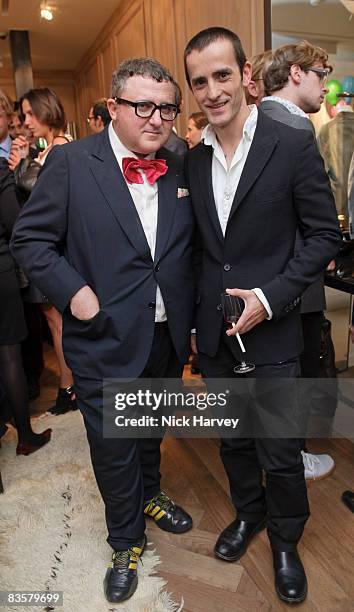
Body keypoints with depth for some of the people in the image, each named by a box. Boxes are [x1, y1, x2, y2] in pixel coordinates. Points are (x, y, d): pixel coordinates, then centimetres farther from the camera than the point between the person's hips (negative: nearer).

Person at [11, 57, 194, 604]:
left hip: (168, 338, 4)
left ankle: (149, 495, 55)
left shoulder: (181, 170, 2)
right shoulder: (71, 162, -10)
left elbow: (190, 251, 9)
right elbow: (30, 239, -7)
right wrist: (75, 293, -18)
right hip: (105, 342, -4)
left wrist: (191, 321, 5)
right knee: (112, 446, 12)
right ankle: (126, 541, 39)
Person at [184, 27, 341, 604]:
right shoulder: (193, 158, 5)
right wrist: (199, 311, 5)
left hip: (271, 329, -4)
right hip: (214, 331, 4)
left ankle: (285, 540, 37)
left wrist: (268, 297, -17)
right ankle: (248, 512, 47)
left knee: (280, 451, 9)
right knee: (233, 438, 20)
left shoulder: (293, 144, -8)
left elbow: (324, 235, -7)